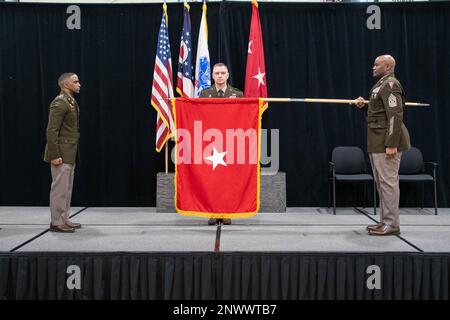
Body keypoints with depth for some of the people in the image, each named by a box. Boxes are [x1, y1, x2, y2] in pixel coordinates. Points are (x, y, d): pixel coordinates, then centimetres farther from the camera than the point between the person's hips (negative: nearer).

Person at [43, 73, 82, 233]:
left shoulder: (71, 102, 15)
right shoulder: (59, 103, -14)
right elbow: (51, 131, -19)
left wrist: (73, 154, 16)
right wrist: (54, 155, -22)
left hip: (70, 153, 9)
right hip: (61, 153, -9)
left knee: (67, 188, 14)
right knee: (60, 188, -3)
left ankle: (64, 219, 22)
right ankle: (56, 222, 4)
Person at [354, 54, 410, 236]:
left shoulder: (390, 85, -12)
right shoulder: (381, 85, 20)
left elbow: (395, 116, -19)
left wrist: (391, 144, -24)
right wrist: (364, 106, 9)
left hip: (386, 143, -10)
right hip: (377, 143, 10)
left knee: (388, 181, -6)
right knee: (381, 182, 13)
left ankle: (391, 224, -1)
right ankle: (385, 221, 20)